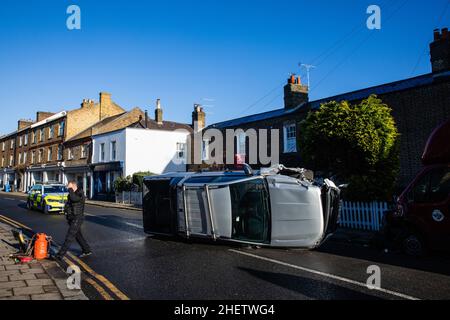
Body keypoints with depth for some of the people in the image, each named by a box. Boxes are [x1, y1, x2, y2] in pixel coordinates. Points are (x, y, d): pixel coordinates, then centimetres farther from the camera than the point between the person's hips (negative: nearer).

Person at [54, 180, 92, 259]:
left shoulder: (80, 193, -15)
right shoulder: (72, 194, 10)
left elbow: (74, 199, -35)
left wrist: (71, 190, -24)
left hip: (77, 219, -9)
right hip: (71, 219, 9)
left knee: (69, 237, -8)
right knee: (78, 235, 15)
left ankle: (61, 254, -7)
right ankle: (87, 250, 25)